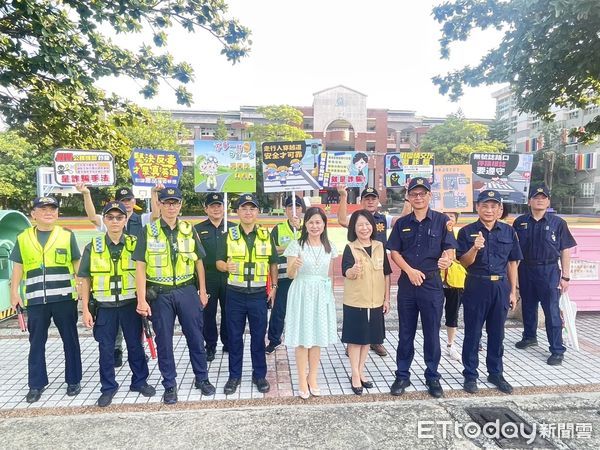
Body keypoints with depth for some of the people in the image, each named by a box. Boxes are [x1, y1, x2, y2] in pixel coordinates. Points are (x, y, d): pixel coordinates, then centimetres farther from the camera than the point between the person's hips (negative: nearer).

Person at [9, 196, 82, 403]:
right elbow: (18, 267, 11)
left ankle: (73, 380, 19)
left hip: (64, 298, -1)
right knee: (36, 343, 9)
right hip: (36, 300, 2)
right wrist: (14, 292, 1)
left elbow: (77, 264, 6)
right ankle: (36, 384, 22)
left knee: (70, 340, 7)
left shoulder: (67, 235, 4)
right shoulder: (23, 238, 8)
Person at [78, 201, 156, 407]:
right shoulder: (93, 247, -1)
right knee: (106, 349, 9)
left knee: (135, 345, 10)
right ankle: (108, 387, 26)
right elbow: (85, 279, 3)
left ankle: (140, 381, 28)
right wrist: (86, 309, -2)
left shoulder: (135, 244, -1)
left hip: (130, 304, 0)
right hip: (104, 306, 0)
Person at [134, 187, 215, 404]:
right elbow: (140, 266, -5)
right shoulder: (148, 231, -3)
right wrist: (142, 299, -11)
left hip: (187, 290, 2)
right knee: (164, 341, 9)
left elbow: (198, 261, 9)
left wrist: (202, 291, 7)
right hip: (160, 293, -1)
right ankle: (170, 385, 26)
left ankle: (202, 378, 28)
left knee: (195, 336, 9)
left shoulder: (189, 230, 3)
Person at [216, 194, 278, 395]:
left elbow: (273, 263, 11)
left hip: (259, 294, 1)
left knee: (258, 337, 9)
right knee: (234, 337, 9)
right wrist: (227, 266, -22)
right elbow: (219, 262, 0)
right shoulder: (229, 235, 0)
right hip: (235, 294, 0)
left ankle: (259, 375, 25)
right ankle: (234, 376, 25)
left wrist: (274, 286, 5)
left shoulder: (266, 235, 3)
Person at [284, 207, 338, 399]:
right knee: (302, 338, 3)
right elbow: (290, 275, -8)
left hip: (322, 295, 4)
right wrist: (295, 266, -29)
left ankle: (312, 379, 25)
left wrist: (331, 295, 11)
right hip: (302, 294, -3)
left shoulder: (329, 247, 6)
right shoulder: (296, 245, -7)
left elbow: (329, 275, 13)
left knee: (317, 337, 10)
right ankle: (302, 381, 17)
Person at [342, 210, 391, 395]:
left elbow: (386, 274, 7)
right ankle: (355, 375, 21)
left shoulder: (379, 247, 2)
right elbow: (347, 273, -23)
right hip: (355, 302, -4)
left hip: (375, 302, 4)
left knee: (368, 338, 15)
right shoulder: (350, 248, -10)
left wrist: (386, 298, 6)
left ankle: (361, 372, 31)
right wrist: (354, 270, -46)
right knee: (355, 338, 6)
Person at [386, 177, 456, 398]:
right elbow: (394, 252, 4)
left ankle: (432, 376, 24)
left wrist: (446, 260, -27)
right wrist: (410, 270, -11)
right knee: (405, 333, 10)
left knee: (432, 333, 8)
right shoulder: (402, 223, 5)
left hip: (432, 283, -2)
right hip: (407, 282, 2)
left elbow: (449, 250, -4)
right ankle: (402, 376, 23)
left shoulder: (441, 220, -1)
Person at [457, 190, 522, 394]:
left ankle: (496, 373, 28)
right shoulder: (467, 231, -4)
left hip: (500, 287, 3)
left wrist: (513, 291, 7)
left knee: (497, 333, 13)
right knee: (473, 333, 6)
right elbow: (464, 263, -6)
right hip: (476, 286, -2)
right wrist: (475, 248, -25)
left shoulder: (508, 231, 4)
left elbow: (512, 263, 9)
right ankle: (470, 375, 18)